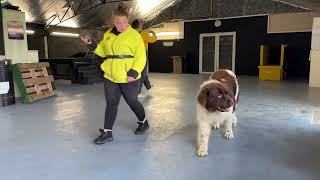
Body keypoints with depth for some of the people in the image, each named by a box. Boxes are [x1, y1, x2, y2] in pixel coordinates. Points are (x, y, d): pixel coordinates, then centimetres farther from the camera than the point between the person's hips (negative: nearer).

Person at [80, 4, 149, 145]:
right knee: (111, 104, 8)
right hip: (110, 77, 5)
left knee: (132, 102, 10)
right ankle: (107, 133, 18)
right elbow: (103, 52, 20)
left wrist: (133, 73, -21)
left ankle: (143, 123, 36)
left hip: (128, 78, -5)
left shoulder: (134, 35, -8)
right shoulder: (108, 34, 10)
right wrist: (91, 44, 5)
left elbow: (141, 57, -11)